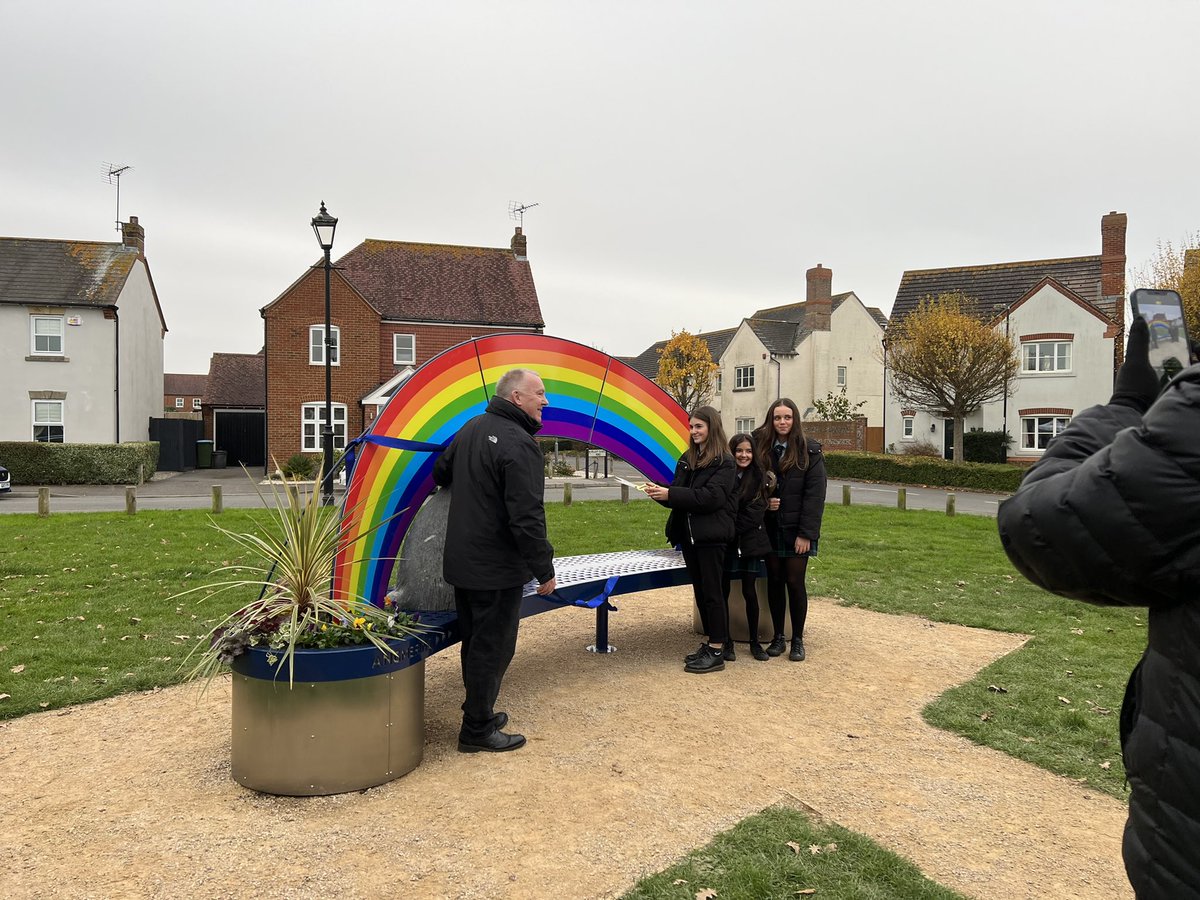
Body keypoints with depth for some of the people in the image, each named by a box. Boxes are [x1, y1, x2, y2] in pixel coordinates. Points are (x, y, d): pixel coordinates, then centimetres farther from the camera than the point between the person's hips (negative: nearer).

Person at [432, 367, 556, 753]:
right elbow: (527, 517, -24)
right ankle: (477, 730, 15)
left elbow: (441, 473, 20)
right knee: (492, 647, 4)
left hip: (460, 562, 9)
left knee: (474, 642, 20)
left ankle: (480, 714, 35)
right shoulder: (519, 445, -21)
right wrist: (544, 570, -17)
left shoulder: (471, 428, 6)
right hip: (497, 569, -9)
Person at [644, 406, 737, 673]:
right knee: (700, 591, 13)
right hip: (689, 533, 7)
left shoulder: (723, 462, -9)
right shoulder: (687, 459, 13)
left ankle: (717, 652, 3)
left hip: (711, 535, -7)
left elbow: (711, 497, -20)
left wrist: (670, 494, -24)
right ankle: (711, 643, 23)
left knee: (712, 592, -3)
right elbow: (678, 494, 14)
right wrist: (660, 491, -9)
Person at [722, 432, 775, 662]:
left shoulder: (760, 478, 0)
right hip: (726, 543, 0)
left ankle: (755, 642, 18)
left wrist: (733, 528, -13)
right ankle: (726, 641, 17)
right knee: (723, 591, 4)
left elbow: (754, 515, -7)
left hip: (750, 543, 0)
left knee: (750, 592, 4)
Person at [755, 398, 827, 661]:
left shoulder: (810, 451, -6)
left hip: (796, 530, -3)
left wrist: (805, 533, -14)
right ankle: (778, 637, 21)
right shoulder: (762, 449, 4)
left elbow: (815, 495, -9)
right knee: (774, 581, 9)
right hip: (770, 529, 3)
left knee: (795, 582, 0)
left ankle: (797, 640, 15)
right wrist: (764, 502, -11)